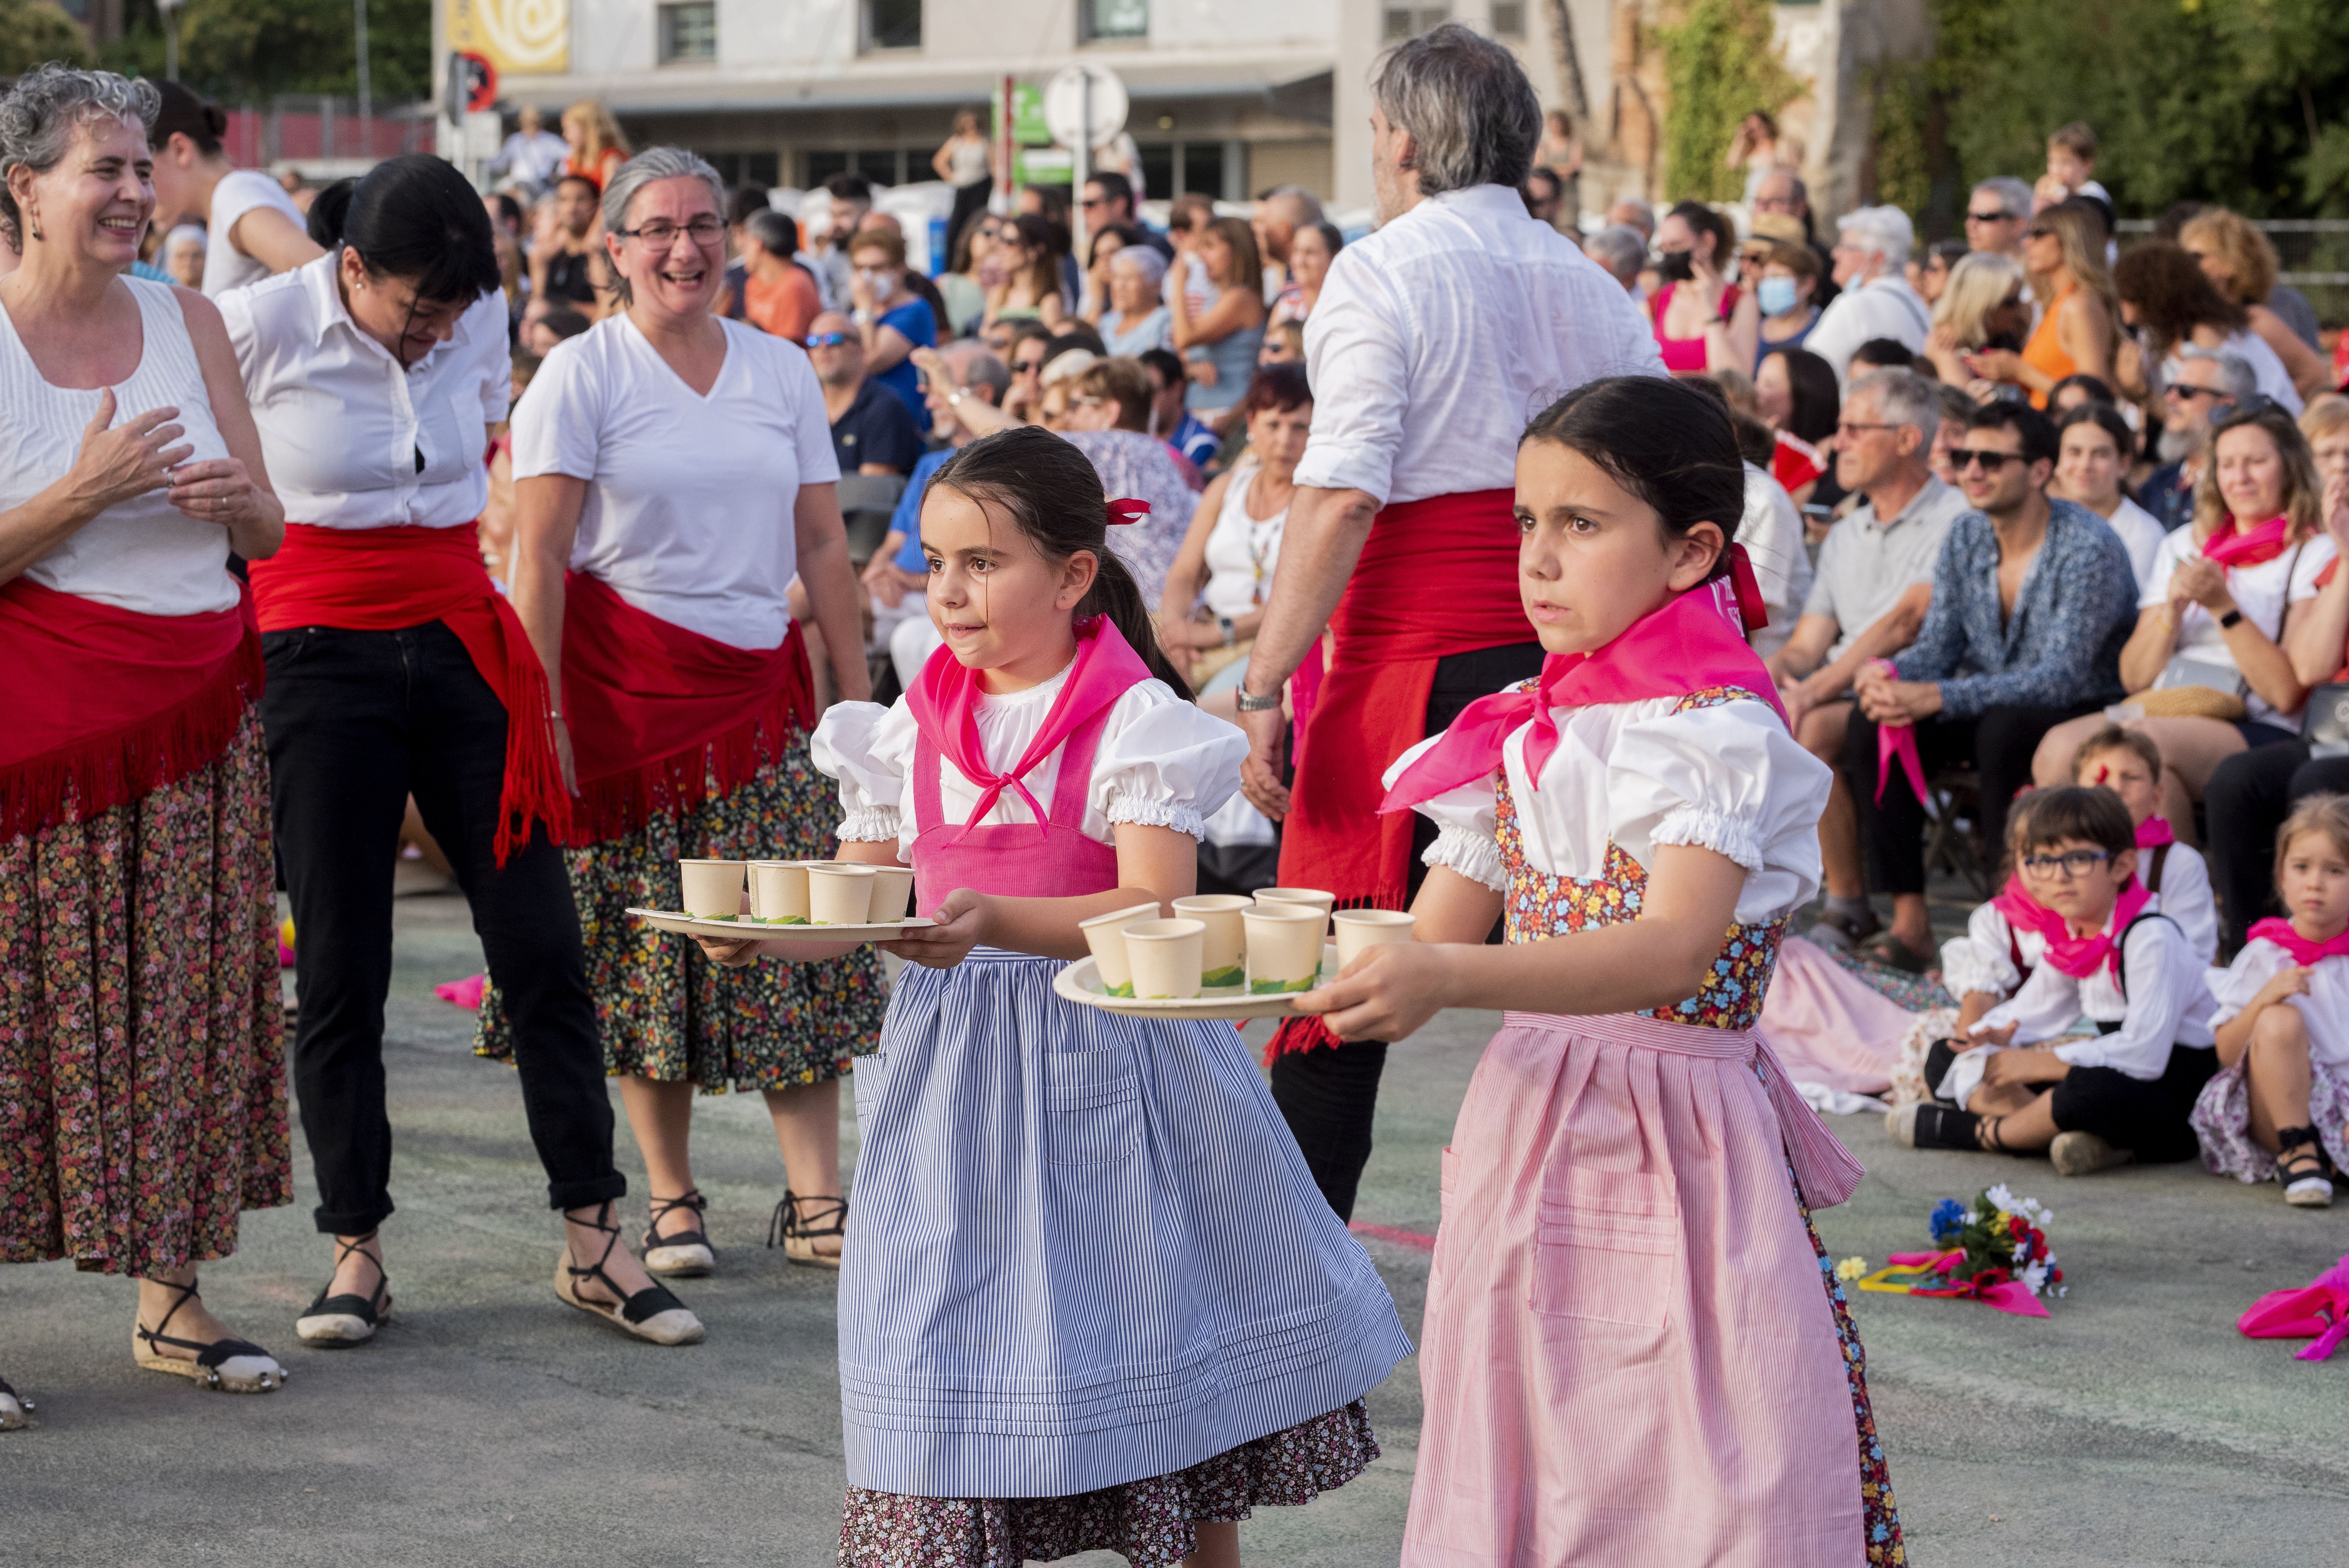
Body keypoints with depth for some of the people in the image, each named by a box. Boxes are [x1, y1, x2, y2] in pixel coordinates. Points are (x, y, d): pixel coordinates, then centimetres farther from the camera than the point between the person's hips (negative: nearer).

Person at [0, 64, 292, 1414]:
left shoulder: (188, 321, 8)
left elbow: (270, 530, 10)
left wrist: (231, 498, -12)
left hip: (199, 714, 5)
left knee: (185, 999, 6)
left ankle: (172, 1298, 13)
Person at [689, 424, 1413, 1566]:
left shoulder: (1134, 722, -9)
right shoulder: (911, 731, 6)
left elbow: (1155, 906, -19)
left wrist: (996, 920, -33)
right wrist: (762, 929, -12)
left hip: (1103, 1068, -3)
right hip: (955, 1073, 4)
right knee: (953, 1343, 2)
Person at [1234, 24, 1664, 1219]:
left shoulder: (1380, 272, -4)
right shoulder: (1592, 288, 13)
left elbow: (1342, 492, -14)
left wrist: (1265, 685, -14)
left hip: (1412, 651, -5)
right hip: (1565, 662, 5)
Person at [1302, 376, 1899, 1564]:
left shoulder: (1718, 735, -12)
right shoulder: (1521, 742, 10)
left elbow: (1675, 945, -27)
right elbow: (1433, 939, 12)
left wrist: (1447, 978, -39)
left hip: (1673, 1153, -7)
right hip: (1524, 1139, 7)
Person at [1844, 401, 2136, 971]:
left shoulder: (2090, 549, -18)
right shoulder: (1966, 537, 4)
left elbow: (2061, 678, -26)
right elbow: (1938, 645, 5)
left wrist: (1938, 697, -35)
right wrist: (1890, 674, -21)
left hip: (2083, 716, -7)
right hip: (1990, 707, 7)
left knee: (2003, 729, -38)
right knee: (1868, 727, -17)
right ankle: (1909, 920, -20)